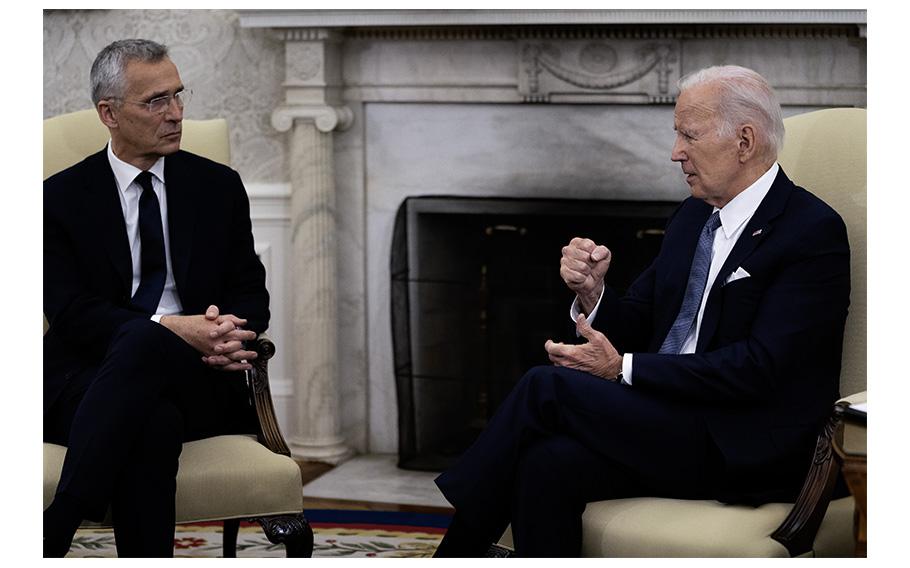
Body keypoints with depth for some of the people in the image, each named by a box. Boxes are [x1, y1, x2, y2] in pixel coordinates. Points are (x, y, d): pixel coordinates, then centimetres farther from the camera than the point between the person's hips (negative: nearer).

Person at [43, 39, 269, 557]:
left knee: (143, 345, -37)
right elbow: (70, 310, -4)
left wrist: (225, 330, -14)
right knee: (155, 420, -40)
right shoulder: (62, 196, 8)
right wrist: (172, 327, -21)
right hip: (89, 375, -1)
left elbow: (251, 291, 13)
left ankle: (54, 530, -43)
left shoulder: (218, 186, 15)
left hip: (200, 378, 1)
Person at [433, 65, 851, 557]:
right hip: (663, 419, 7)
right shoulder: (692, 217, 16)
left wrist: (622, 369, -18)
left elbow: (758, 369, -18)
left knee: (545, 387, -20)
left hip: (745, 451, -7)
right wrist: (592, 292, -5)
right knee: (549, 462, -25)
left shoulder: (814, 232, -9)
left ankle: (448, 550, -8)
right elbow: (636, 327, 18)